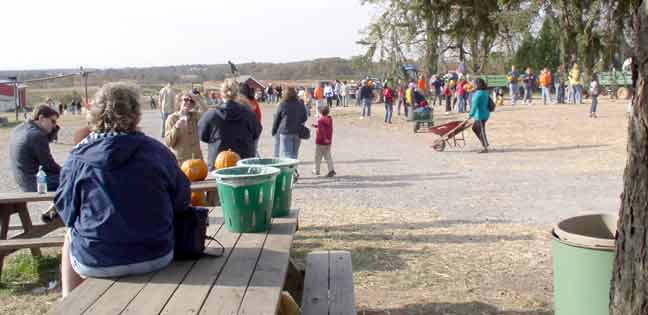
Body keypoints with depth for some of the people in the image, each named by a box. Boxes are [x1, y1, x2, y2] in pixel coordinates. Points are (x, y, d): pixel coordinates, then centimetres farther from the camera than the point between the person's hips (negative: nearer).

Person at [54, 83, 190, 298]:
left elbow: (66, 211, -1)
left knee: (70, 238, 31)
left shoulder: (78, 159, -9)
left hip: (96, 264, -1)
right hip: (156, 257, 1)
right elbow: (182, 200, 1)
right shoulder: (158, 151, -7)